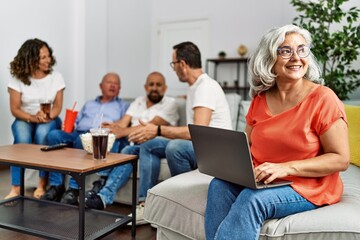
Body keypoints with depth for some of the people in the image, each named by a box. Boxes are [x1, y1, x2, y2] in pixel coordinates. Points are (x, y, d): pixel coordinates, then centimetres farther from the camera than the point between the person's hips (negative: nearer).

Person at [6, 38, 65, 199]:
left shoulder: (56, 77, -1)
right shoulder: (18, 79, -5)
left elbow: (58, 106, -5)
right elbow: (15, 109, -8)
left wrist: (47, 116, -27)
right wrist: (32, 118, -27)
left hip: (49, 120, 0)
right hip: (25, 120, 0)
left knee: (43, 133, -34)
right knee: (22, 138, -33)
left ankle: (42, 184, -23)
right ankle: (16, 188, -26)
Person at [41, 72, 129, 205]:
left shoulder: (123, 106, 23)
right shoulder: (89, 104, 34)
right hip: (78, 134, 4)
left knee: (82, 139, -37)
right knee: (54, 134, -25)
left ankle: (73, 189, -34)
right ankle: (56, 186, -25)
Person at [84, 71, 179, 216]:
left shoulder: (170, 103, 6)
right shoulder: (138, 102, 24)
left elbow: (152, 125, -11)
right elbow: (123, 122, 10)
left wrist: (123, 132, -23)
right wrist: (111, 127, -15)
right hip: (135, 145, 3)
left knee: (147, 148, -36)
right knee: (127, 151, -30)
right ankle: (104, 196, -44)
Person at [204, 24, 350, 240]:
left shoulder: (323, 98, -10)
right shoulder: (260, 99, 6)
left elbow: (341, 159, -12)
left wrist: (286, 167, -23)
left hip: (308, 187, -4)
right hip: (260, 181, 5)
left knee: (253, 199, -31)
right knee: (219, 186, -22)